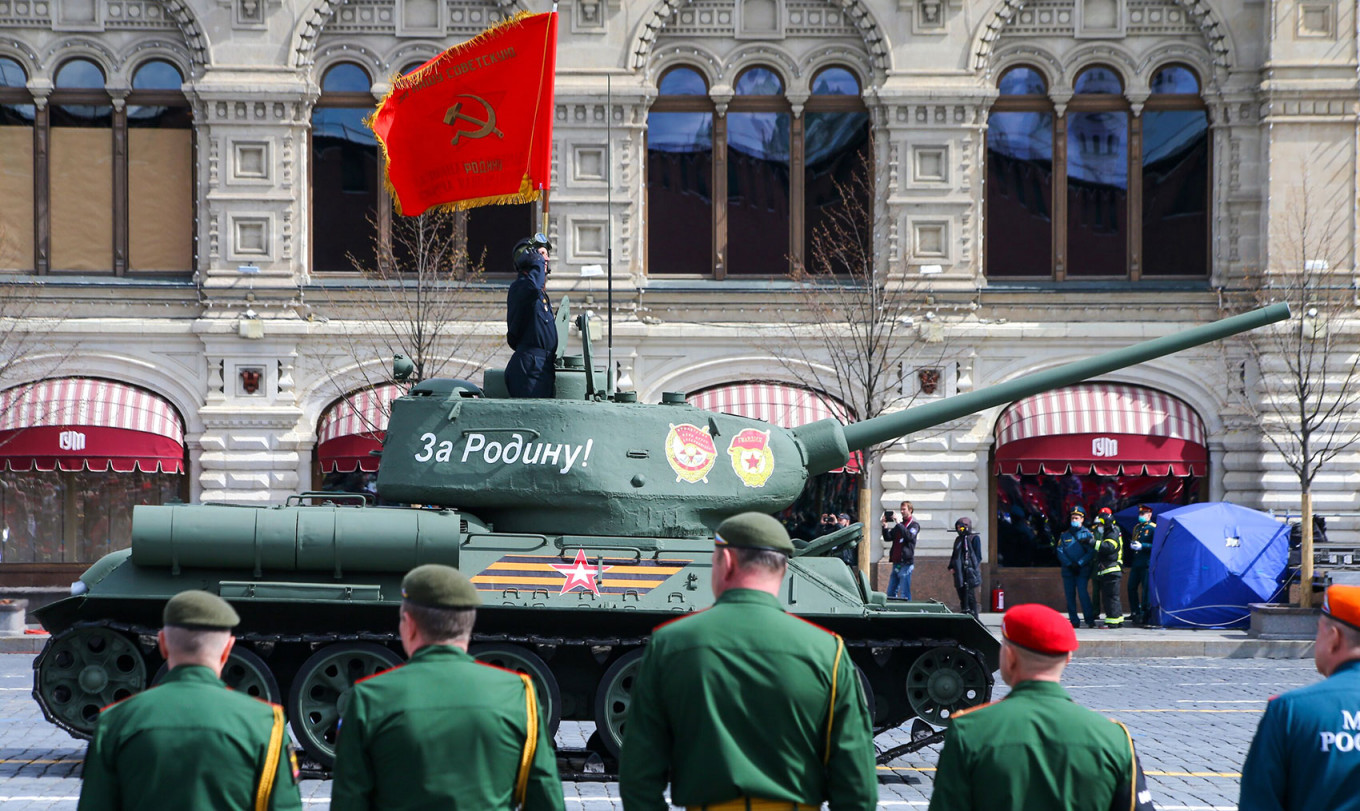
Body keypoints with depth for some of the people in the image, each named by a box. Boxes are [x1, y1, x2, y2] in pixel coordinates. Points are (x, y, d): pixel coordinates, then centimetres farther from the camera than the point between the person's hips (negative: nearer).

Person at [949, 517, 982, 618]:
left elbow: (978, 556, -5)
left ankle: (973, 617, -8)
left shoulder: (974, 538, -2)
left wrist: (973, 568, -14)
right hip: (959, 573, 7)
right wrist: (951, 567, 10)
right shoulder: (958, 539, 18)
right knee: (962, 597, 7)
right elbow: (954, 555, 23)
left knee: (970, 596, -10)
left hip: (970, 572, -7)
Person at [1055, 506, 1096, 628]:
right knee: (1070, 595, 1)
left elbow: (1092, 552, -4)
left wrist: (1079, 563, -13)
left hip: (1082, 570, -3)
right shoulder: (1065, 535, 12)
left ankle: (1090, 619, -10)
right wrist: (1070, 564, -9)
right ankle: (1074, 621, 5)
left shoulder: (1087, 534, 4)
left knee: (1082, 593, -15)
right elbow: (1060, 552, 5)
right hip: (1068, 570, 4)